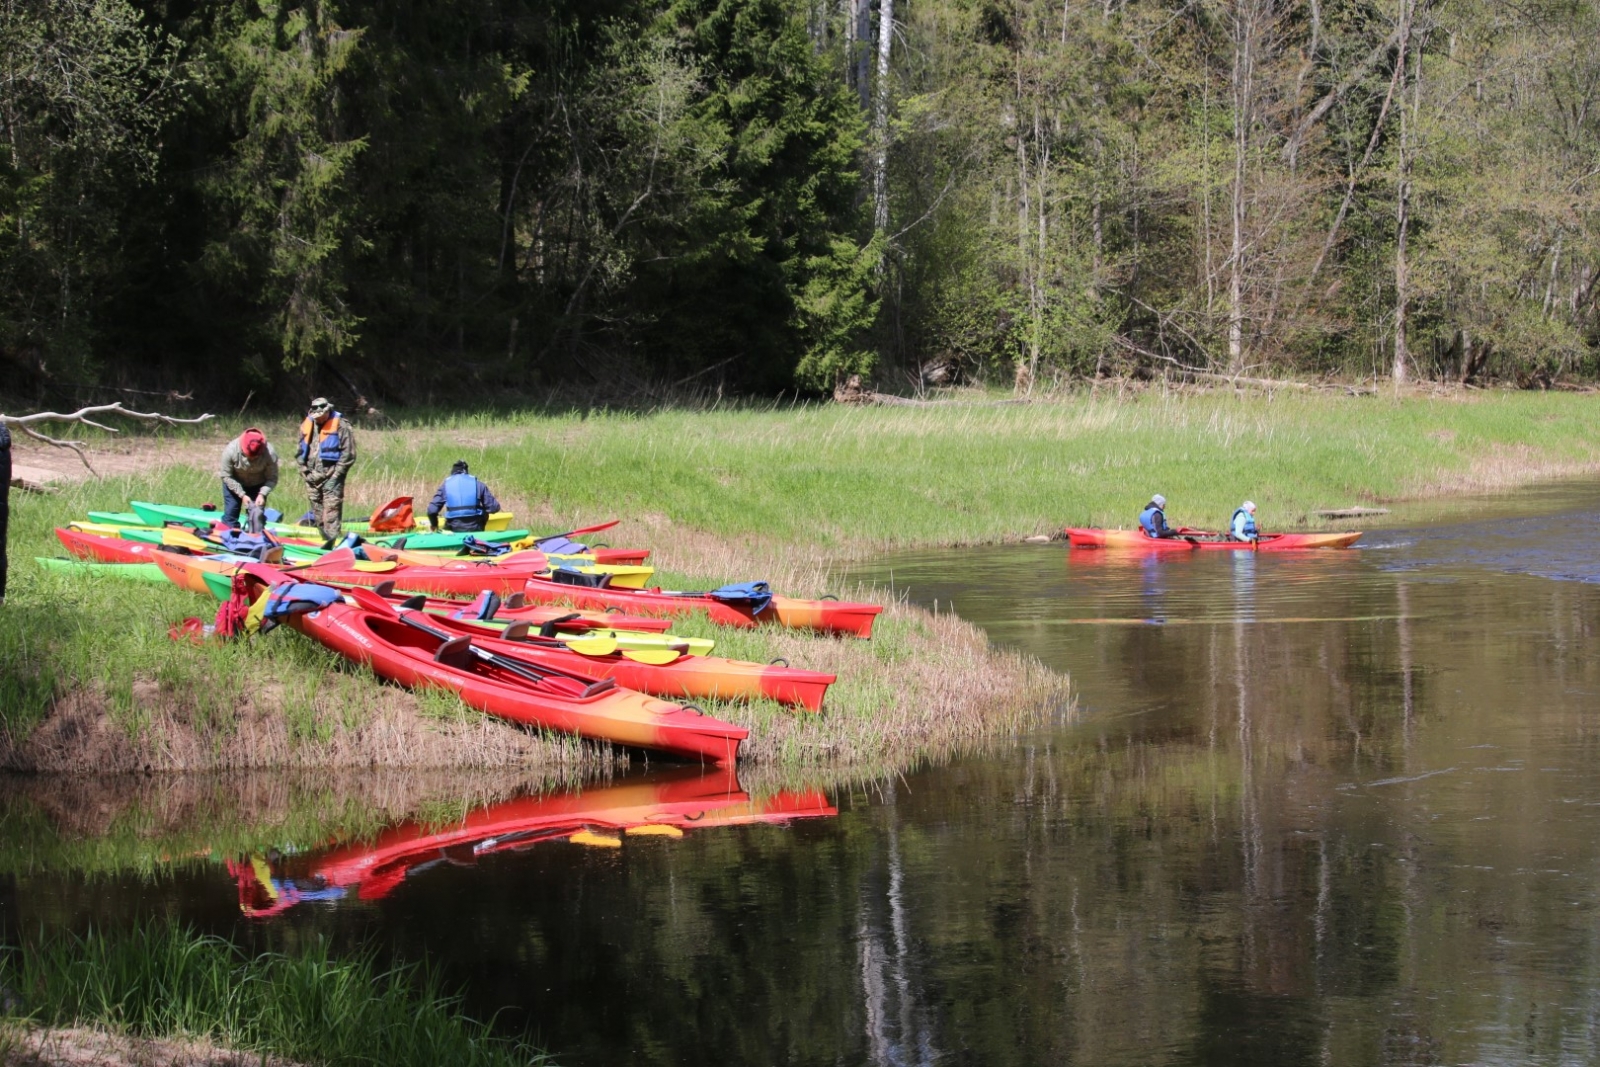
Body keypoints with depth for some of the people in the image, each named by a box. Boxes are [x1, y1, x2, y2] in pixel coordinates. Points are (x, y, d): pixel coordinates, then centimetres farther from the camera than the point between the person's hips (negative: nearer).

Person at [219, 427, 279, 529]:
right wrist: (242, 495, -26)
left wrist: (262, 494, -34)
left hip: (257, 485, 1)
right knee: (231, 513, -5)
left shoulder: (270, 454, -31)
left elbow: (272, 479, -18)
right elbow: (226, 476, -21)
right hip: (235, 484, 0)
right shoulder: (231, 451, -33)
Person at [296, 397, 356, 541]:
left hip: (331, 478, -6)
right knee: (318, 514, 10)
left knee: (331, 512, -13)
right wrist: (305, 472, 8)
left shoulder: (341, 426, -5)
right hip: (312, 479, 6)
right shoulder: (306, 426, 10)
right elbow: (300, 453, 19)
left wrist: (335, 476, -10)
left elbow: (348, 454, -7)